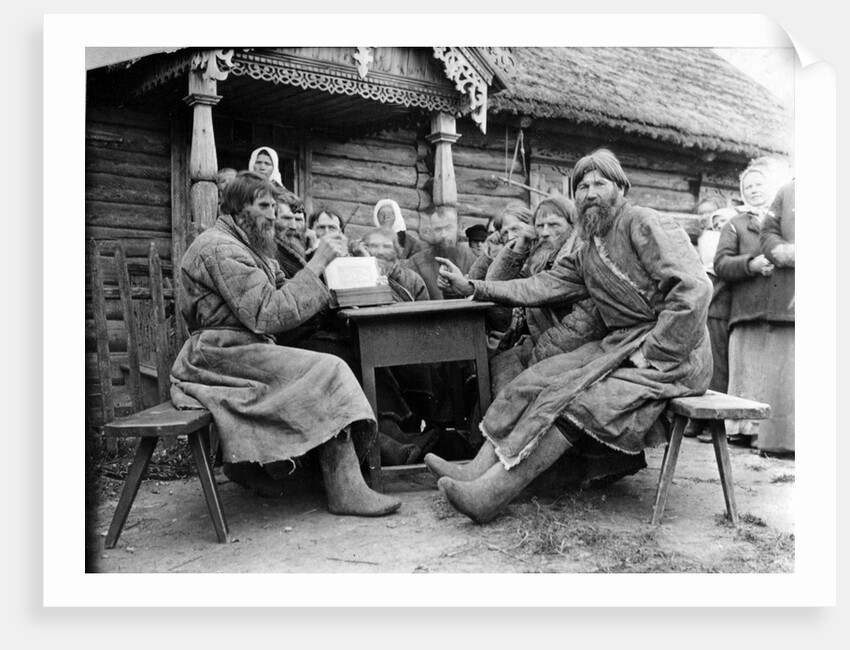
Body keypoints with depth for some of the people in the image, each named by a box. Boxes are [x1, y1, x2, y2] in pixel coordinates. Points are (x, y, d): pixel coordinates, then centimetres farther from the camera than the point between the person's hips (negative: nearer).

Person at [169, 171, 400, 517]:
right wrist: (316, 265, -18)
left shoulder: (245, 246, 23)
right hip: (220, 357, -10)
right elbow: (268, 315, -21)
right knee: (328, 371, -19)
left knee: (326, 371, -3)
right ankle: (346, 490, -21)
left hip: (241, 352, 10)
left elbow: (279, 295, 14)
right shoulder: (219, 248, -12)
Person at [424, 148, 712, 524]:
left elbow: (694, 288, -19)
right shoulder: (587, 255, 19)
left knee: (574, 398, -25)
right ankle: (476, 472, -9)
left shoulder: (644, 224, -8)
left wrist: (652, 358, -20)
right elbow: (540, 287, 12)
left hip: (673, 353, -8)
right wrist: (474, 288, 5)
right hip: (621, 346, 8)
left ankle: (488, 495, -25)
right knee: (536, 379, -6)